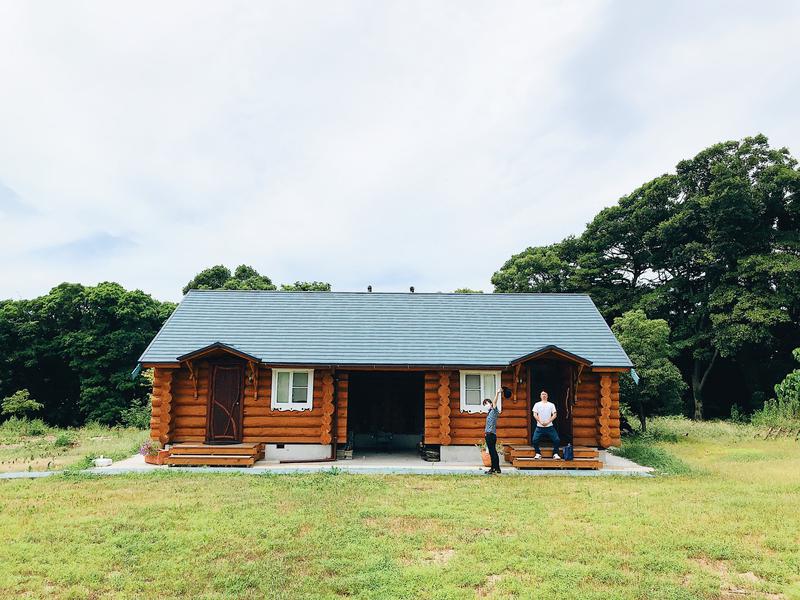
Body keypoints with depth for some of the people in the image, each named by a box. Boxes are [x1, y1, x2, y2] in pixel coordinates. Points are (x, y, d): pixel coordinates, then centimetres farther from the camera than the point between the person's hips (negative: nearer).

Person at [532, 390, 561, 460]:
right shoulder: (537, 404, 8)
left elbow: (554, 415, 1)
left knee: (557, 440, -10)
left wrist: (548, 422, -13)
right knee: (535, 440, -12)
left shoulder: (551, 405, 10)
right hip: (539, 427, 0)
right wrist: (541, 422, -13)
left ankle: (555, 454, 6)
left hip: (549, 427, 1)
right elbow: (535, 415, -1)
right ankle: (538, 454, 5)